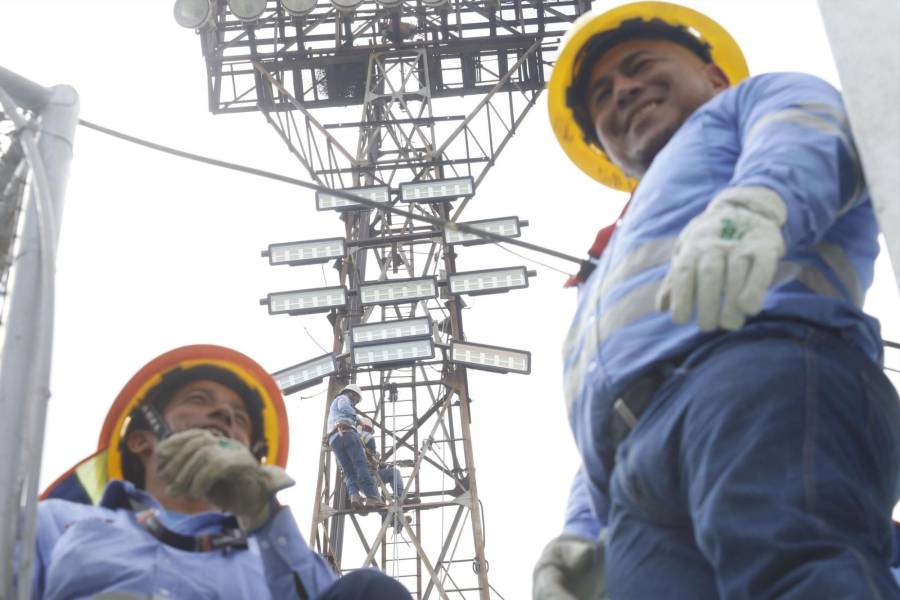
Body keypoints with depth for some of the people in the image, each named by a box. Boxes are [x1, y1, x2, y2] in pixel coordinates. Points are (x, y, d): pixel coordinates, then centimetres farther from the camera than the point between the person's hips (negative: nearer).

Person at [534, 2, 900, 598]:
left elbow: (810, 136, 2)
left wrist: (753, 203, -22)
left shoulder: (761, 99, 29)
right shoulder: (622, 265, 46)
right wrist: (582, 532, 18)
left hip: (760, 362, -5)